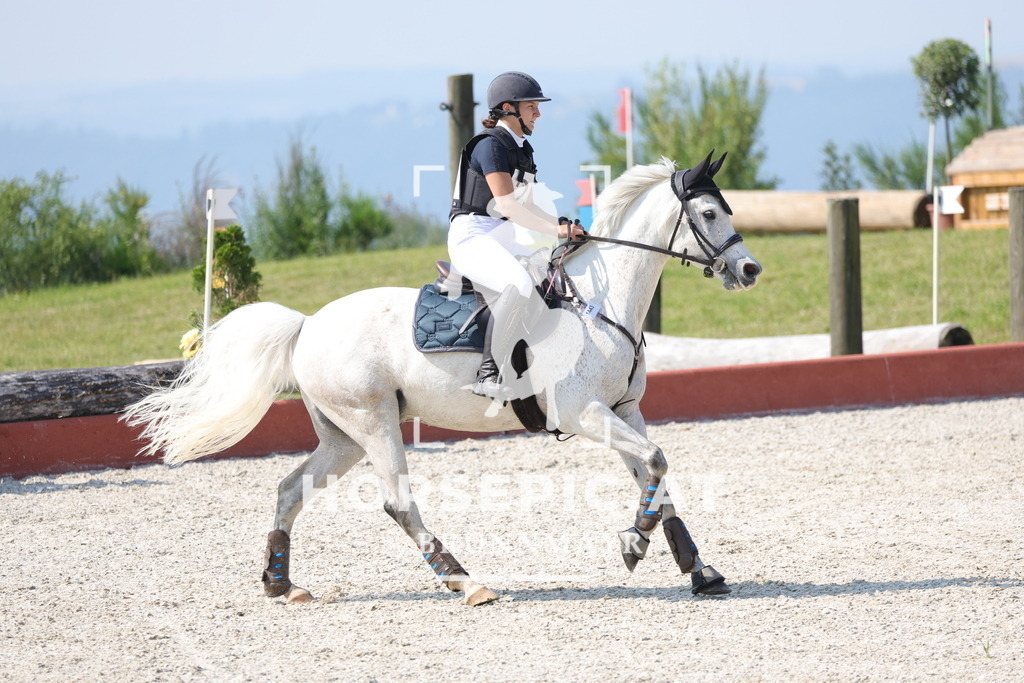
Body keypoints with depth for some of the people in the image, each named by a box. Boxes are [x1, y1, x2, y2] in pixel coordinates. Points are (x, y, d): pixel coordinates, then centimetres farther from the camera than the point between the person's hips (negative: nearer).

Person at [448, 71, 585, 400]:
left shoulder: (522, 150, 17)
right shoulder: (490, 145, -12)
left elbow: (525, 206, 23)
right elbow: (506, 203, -20)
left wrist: (563, 225, 8)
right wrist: (555, 230, -22)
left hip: (502, 239, 10)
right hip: (472, 235, -10)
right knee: (520, 284, -34)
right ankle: (489, 372, -31)